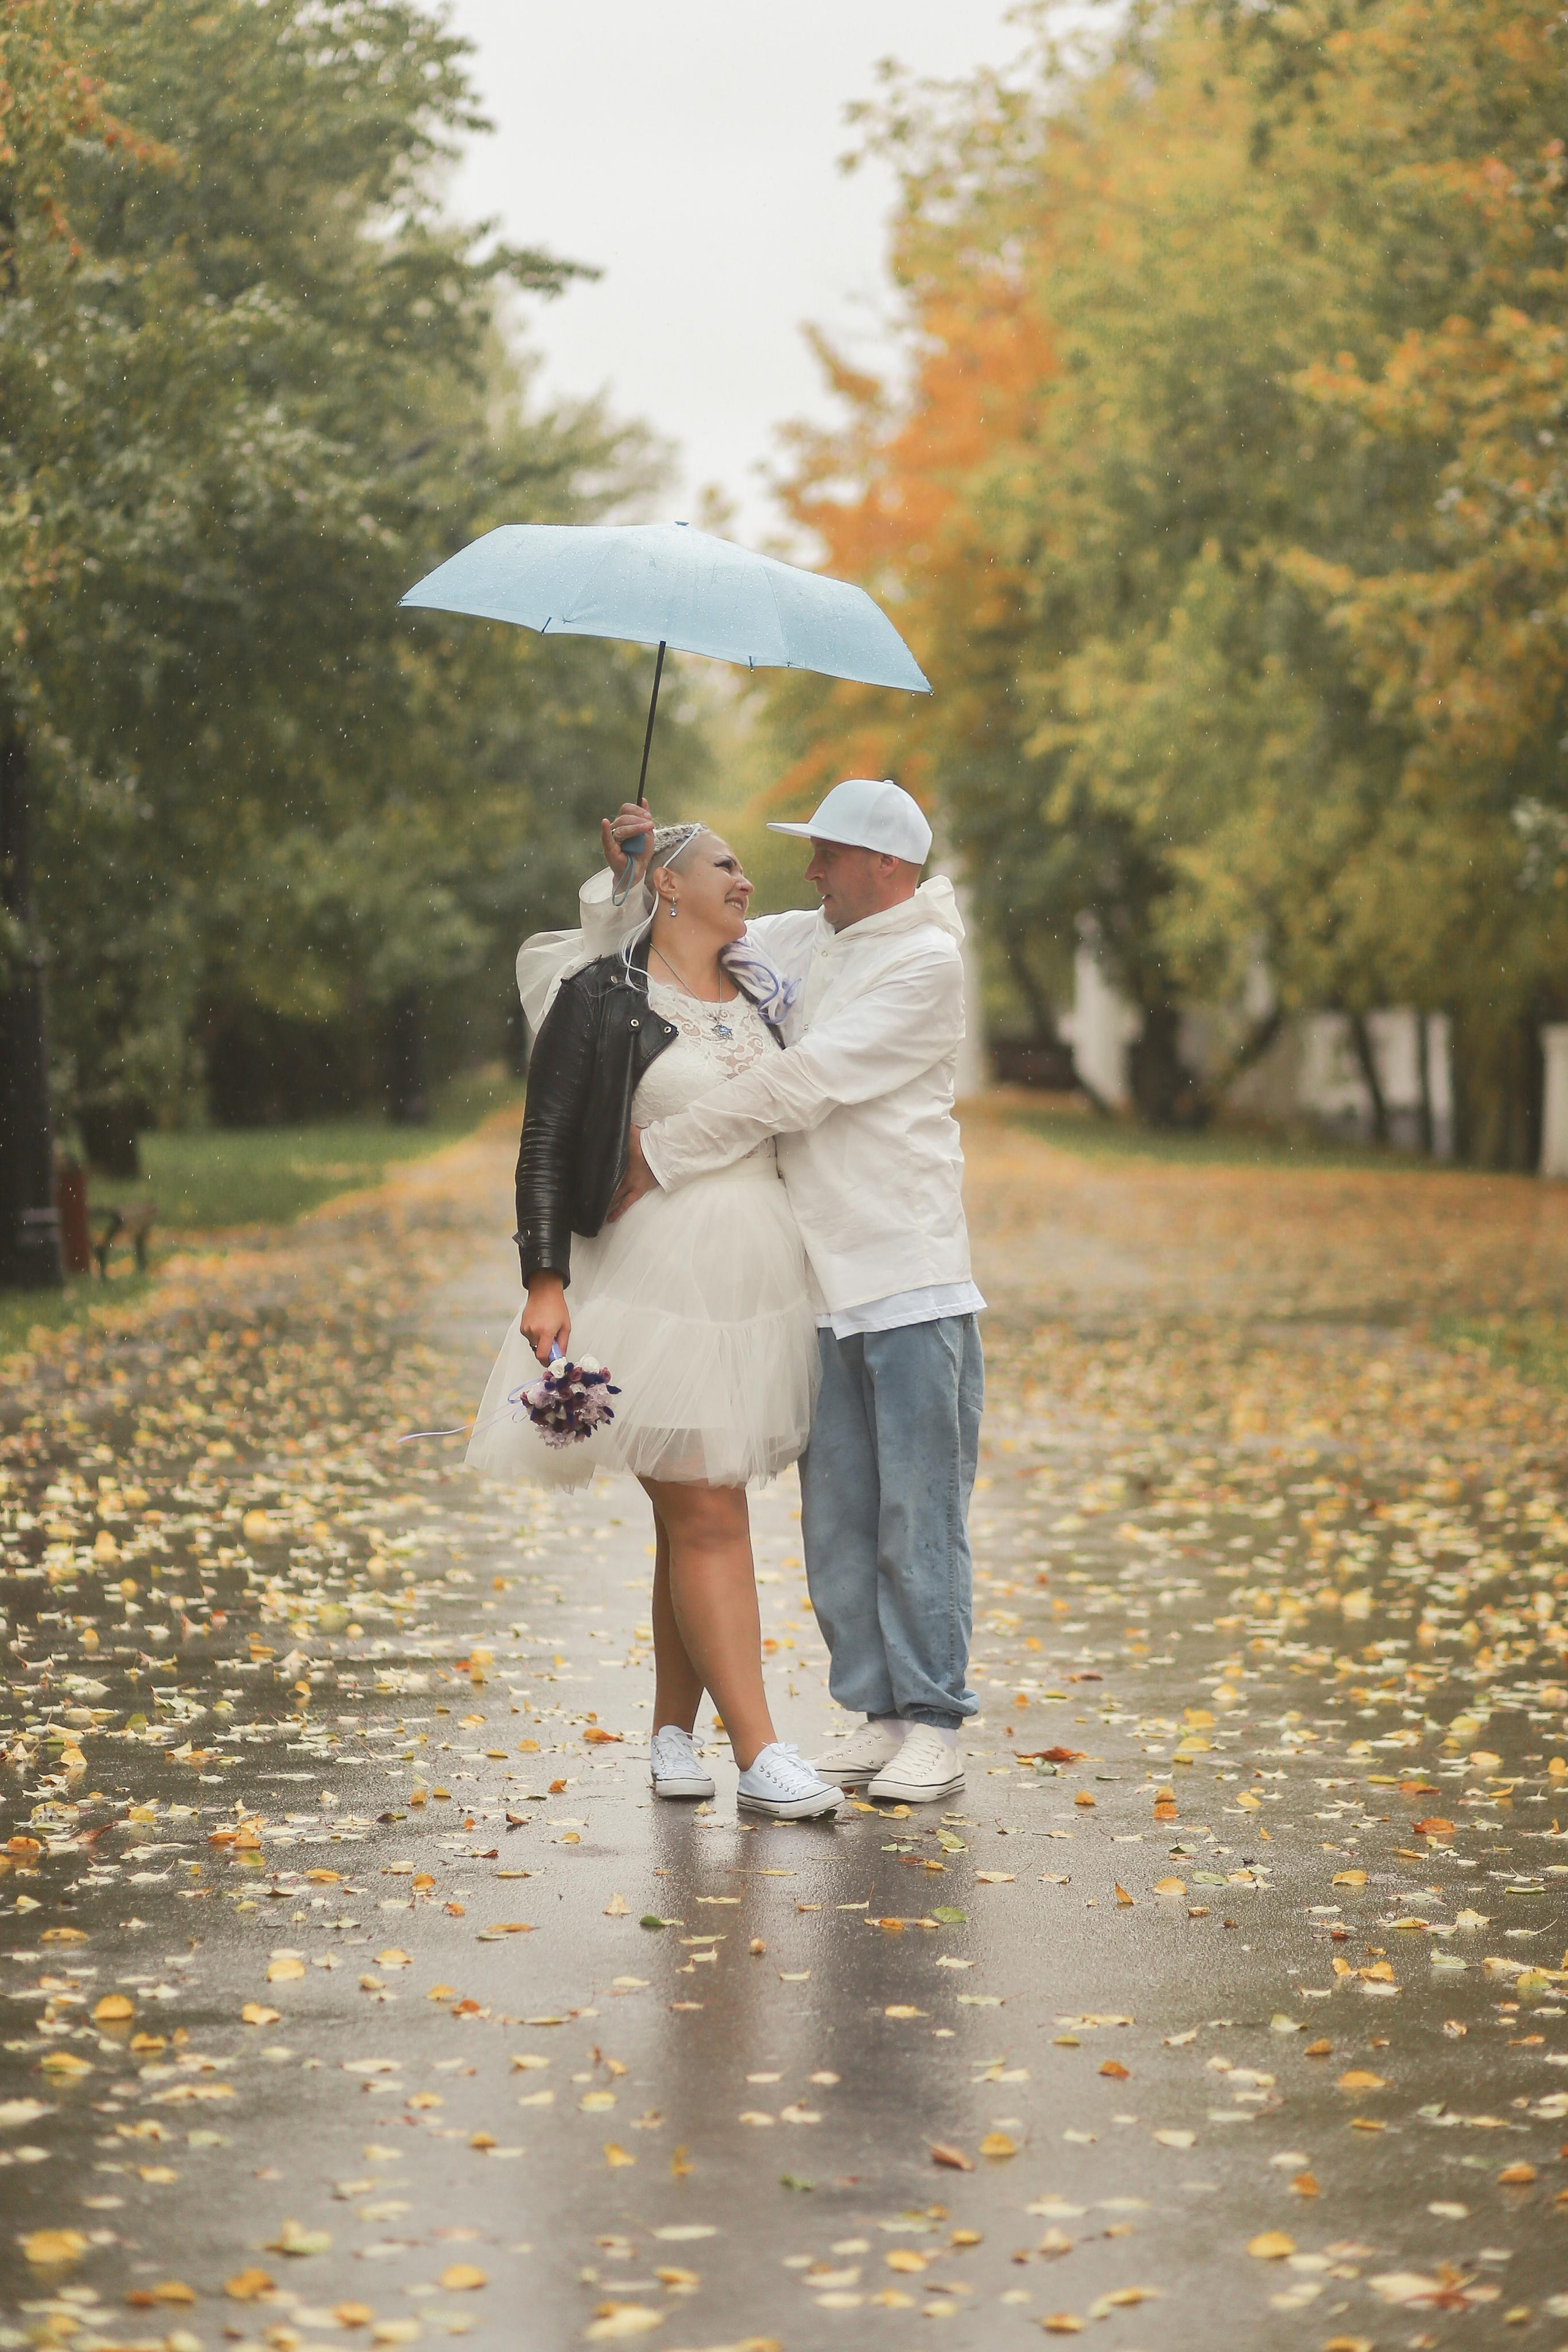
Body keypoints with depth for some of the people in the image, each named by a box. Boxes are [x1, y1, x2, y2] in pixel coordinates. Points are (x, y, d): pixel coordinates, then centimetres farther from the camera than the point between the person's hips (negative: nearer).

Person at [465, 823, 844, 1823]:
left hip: (762, 1279, 6)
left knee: (699, 1517, 9)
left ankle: (674, 1733, 18)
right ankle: (761, 1754, -7)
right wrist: (545, 1282, -15)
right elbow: (546, 1145, -6)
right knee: (707, 1520, -7)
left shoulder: (761, 990, 14)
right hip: (661, 1277, -6)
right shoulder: (600, 998, -4)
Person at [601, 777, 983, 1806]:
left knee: (917, 1514, -6)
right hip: (820, 1282, 7)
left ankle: (935, 1729, -1)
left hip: (911, 1276, -7)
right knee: (836, 1519, 6)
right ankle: (879, 1714, 13)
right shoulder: (802, 943, 15)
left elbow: (798, 1085, -16)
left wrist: (662, 1155, -15)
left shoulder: (925, 963, -9)